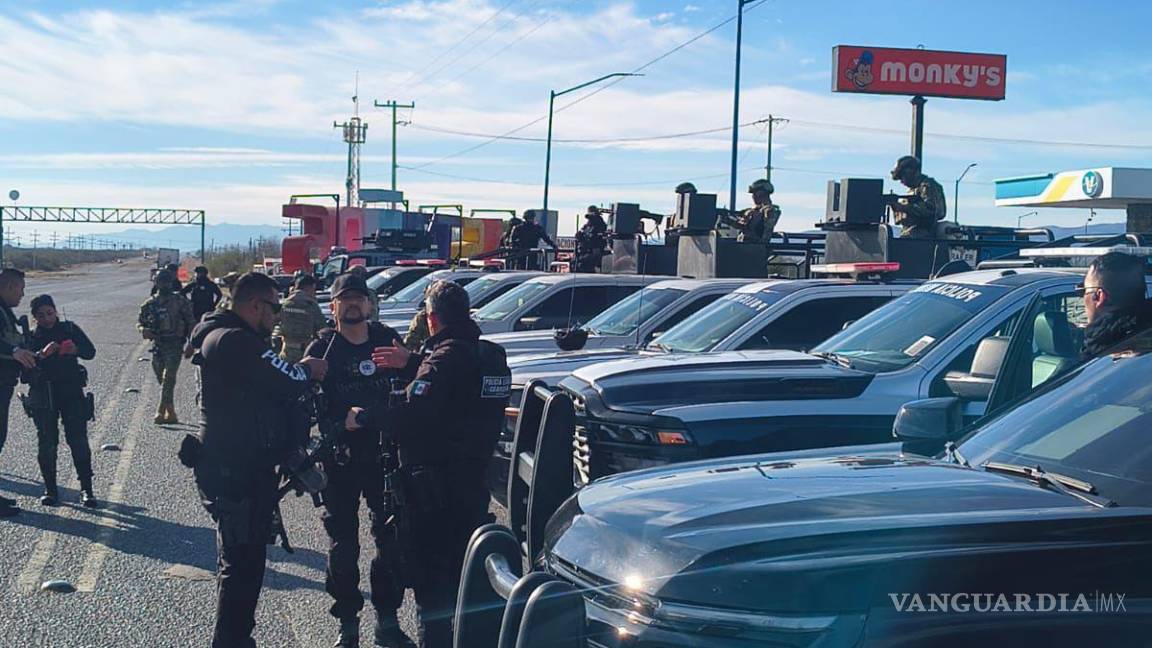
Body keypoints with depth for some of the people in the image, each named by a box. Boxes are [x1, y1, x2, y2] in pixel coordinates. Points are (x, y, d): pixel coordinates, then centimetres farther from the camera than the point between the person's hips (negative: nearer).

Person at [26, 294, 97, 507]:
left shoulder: (70, 329, 7)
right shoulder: (31, 338, 6)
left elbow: (90, 352, 0)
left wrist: (76, 350, -20)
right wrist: (41, 355, -23)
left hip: (72, 392, 0)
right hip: (43, 396, 1)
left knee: (79, 441, -4)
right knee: (46, 444, 2)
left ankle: (86, 489, -1)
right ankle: (50, 489, 12)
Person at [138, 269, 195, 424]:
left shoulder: (180, 301, -1)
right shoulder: (150, 303, 8)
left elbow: (190, 322, 1)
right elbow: (140, 321, 14)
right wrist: (143, 329, -11)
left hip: (174, 345, -4)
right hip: (157, 345, 4)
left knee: (168, 379, -16)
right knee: (162, 380, 9)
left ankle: (161, 411, -19)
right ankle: (171, 412, 18)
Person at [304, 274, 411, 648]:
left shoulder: (387, 340, 4)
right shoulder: (323, 348, -2)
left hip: (385, 455, 2)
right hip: (341, 459, -2)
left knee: (391, 538, 7)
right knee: (343, 544, 5)